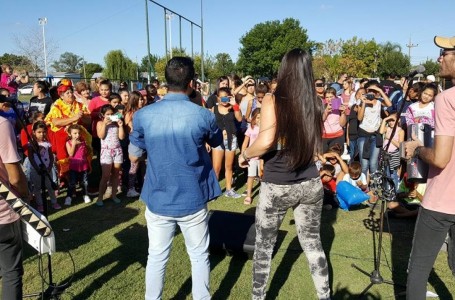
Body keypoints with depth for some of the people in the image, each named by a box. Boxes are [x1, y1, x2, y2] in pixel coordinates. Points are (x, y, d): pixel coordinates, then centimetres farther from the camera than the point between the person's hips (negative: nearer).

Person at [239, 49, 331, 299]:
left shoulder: (272, 100, -12)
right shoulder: (315, 103, 1)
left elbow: (265, 141, -22)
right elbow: (316, 144, 8)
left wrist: (245, 154, -5)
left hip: (276, 187, -4)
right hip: (311, 183, 4)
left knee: (264, 245, 15)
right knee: (312, 242, 20)